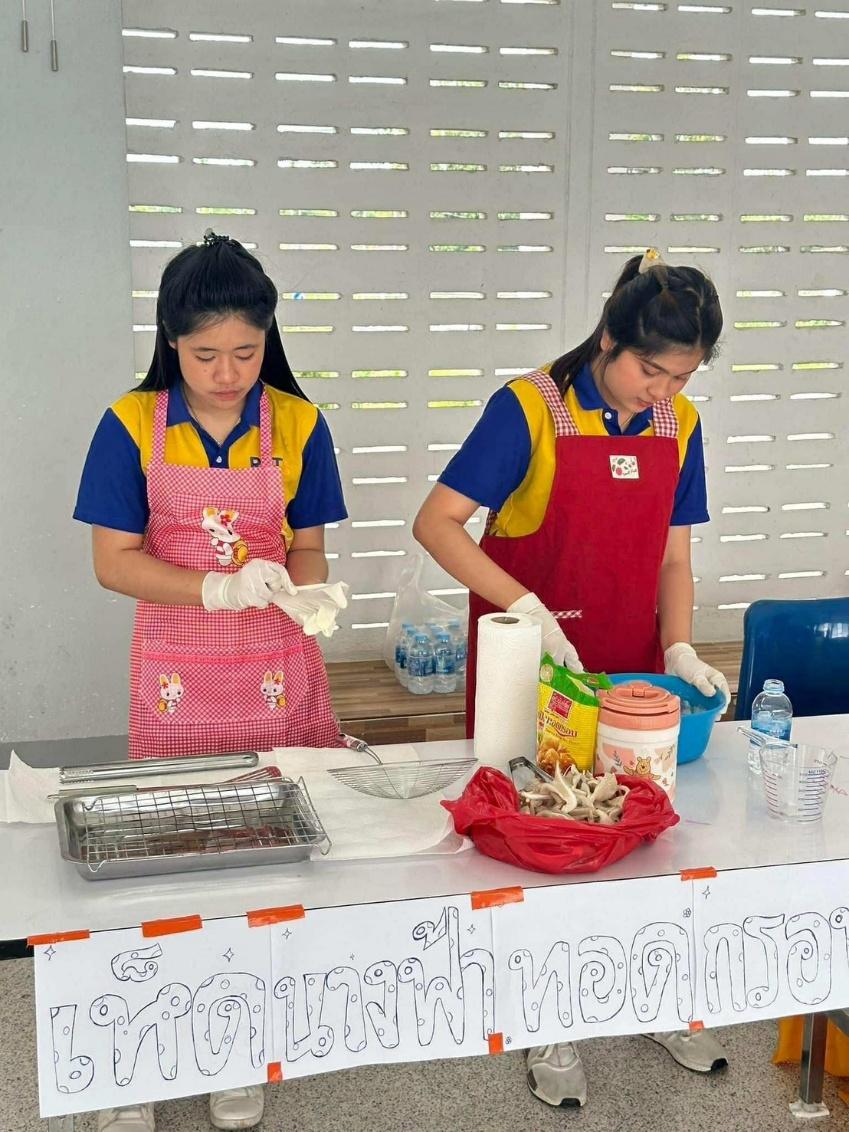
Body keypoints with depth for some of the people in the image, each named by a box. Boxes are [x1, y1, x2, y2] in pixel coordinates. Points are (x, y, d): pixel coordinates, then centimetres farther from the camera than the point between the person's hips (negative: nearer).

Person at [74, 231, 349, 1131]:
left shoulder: (296, 424, -4)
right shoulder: (132, 425, -7)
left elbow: (306, 547, 2)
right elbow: (114, 561, -9)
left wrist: (308, 593, -21)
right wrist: (217, 588, -25)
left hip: (277, 670, 1)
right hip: (175, 674, -1)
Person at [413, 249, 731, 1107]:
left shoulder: (678, 425, 0)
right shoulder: (530, 409, -17)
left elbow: (673, 556, 5)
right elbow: (436, 524, -21)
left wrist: (678, 650, -9)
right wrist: (527, 607, -30)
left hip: (631, 670, 5)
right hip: (531, 668, -4)